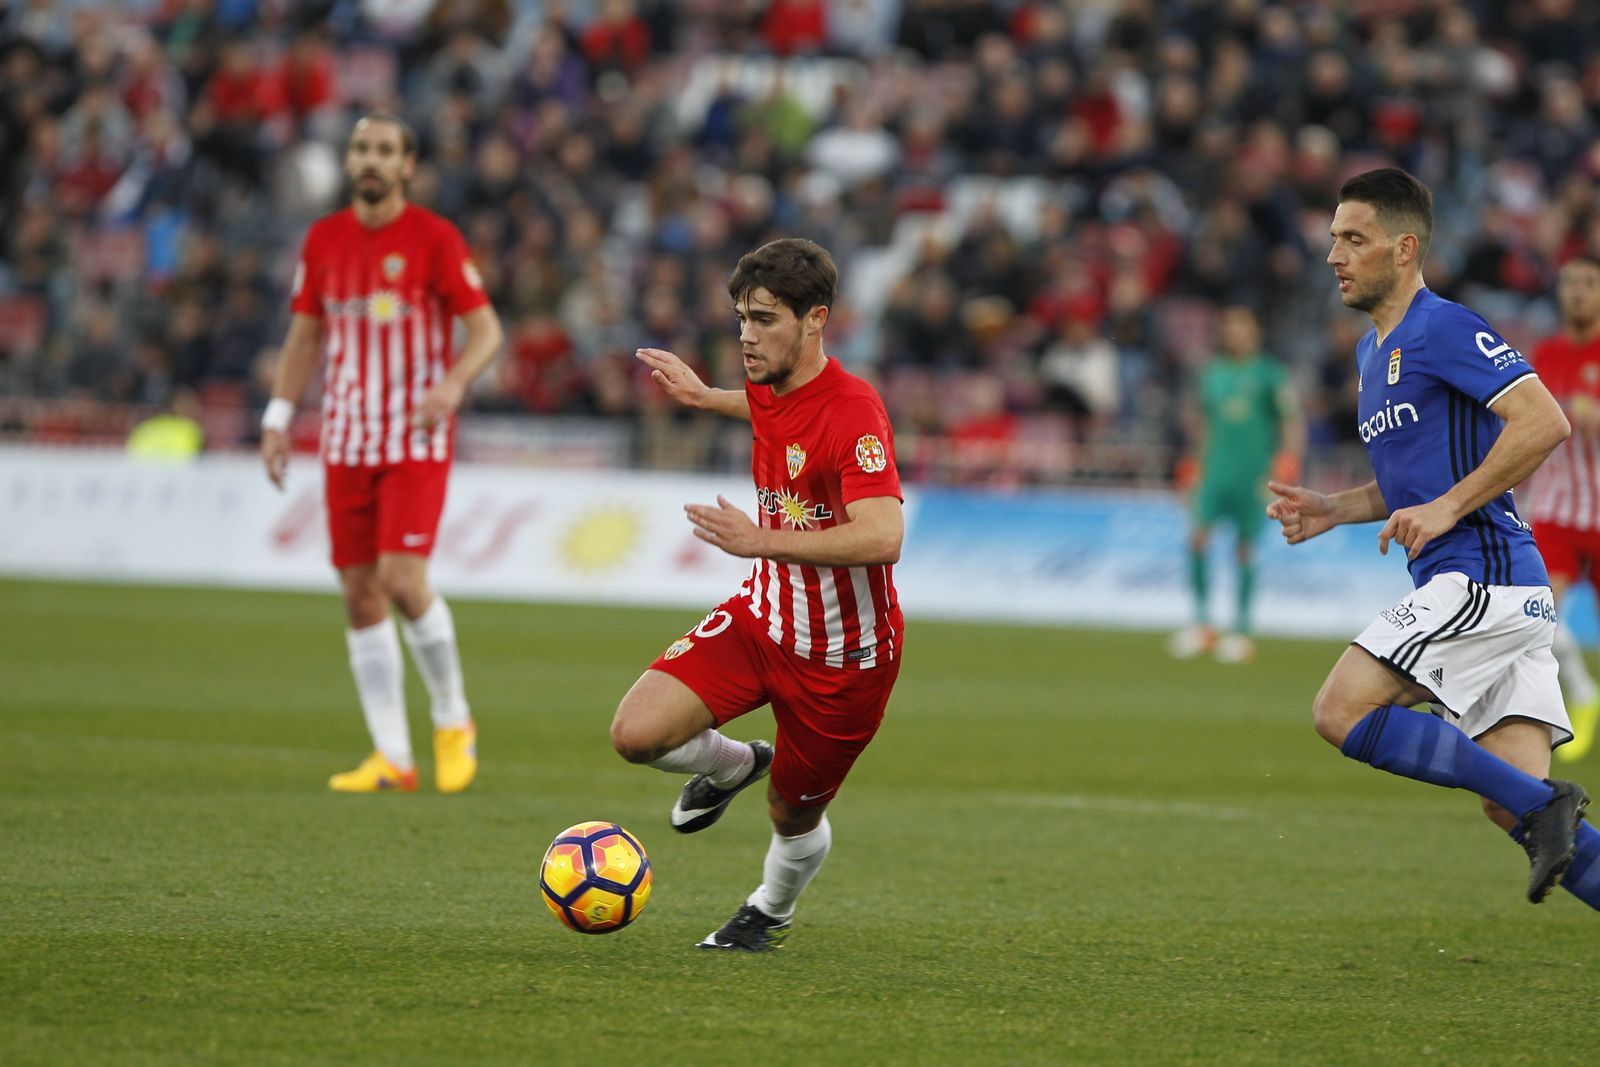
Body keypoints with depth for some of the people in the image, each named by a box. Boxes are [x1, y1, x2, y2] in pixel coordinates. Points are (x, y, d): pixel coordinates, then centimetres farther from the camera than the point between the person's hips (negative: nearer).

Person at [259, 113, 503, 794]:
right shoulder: (324, 240, 7)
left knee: (403, 579, -17)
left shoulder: (434, 239, -5)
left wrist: (452, 384, -23)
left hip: (417, 439, -5)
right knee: (360, 594, 2)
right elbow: (303, 336, 16)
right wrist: (278, 416, 5)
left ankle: (453, 719, 6)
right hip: (346, 442, 5)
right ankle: (392, 757, 8)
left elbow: (486, 329, -5)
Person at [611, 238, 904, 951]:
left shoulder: (854, 411, -26)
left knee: (793, 817, 10)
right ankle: (732, 764, 19)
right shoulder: (767, 390, -2)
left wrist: (762, 540, -40)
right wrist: (705, 397, 23)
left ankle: (770, 911, 45)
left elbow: (882, 538, -39)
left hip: (843, 655, -6)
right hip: (762, 617, 6)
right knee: (636, 734, -15)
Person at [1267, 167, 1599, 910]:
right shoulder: (1374, 349, 21)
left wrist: (1448, 507, -21)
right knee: (1510, 803, 1)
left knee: (1341, 712, -15)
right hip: (1474, 590, 10)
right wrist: (1334, 510, 15)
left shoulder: (1444, 330, -10)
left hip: (1482, 578, -10)